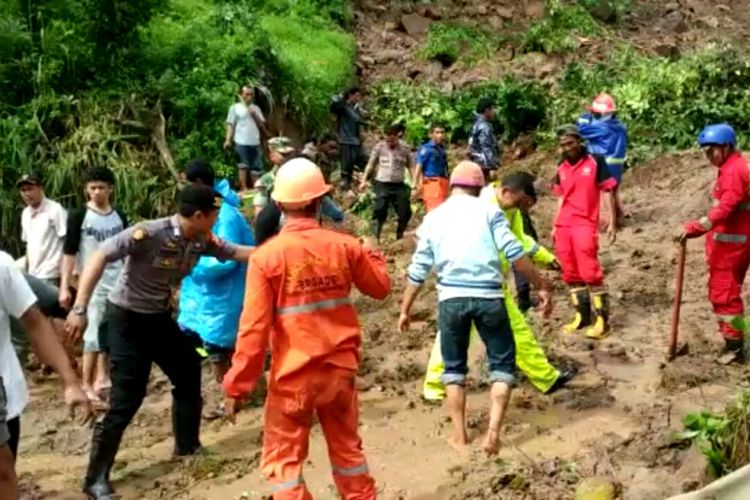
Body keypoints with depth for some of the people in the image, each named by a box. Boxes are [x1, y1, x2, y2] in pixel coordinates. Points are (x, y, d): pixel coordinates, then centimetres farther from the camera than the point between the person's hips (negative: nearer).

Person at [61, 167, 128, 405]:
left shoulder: (120, 216, 8)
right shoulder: (79, 216, -6)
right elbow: (69, 253, -8)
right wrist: (64, 287, -13)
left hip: (119, 284, 5)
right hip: (93, 285, -5)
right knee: (94, 335, -6)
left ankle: (102, 378, 21)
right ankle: (86, 385, 3)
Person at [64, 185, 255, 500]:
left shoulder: (202, 241, -6)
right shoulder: (148, 234, -27)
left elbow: (235, 252, 8)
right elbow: (99, 257, -28)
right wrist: (80, 309, -33)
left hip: (160, 318, 8)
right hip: (128, 320, -8)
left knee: (189, 375, 16)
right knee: (126, 399, -9)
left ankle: (187, 445, 37)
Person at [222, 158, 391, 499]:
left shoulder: (266, 256, -14)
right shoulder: (344, 246, -5)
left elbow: (254, 329, -14)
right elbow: (381, 287, 11)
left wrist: (237, 386, -5)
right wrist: (369, 254, 30)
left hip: (293, 377, -3)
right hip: (340, 370, 4)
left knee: (283, 461, 10)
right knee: (347, 450, 22)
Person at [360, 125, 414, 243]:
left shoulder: (405, 149, 2)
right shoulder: (379, 147, -1)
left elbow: (411, 167, 7)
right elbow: (371, 165, 6)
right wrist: (364, 180, 2)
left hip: (399, 185, 2)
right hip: (382, 185, -2)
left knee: (405, 213, 3)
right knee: (379, 212, -3)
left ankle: (399, 238, 20)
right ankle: (376, 238, 6)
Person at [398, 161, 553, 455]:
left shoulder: (433, 217, 10)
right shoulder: (488, 211, 3)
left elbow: (418, 270, 10)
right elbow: (515, 254, -6)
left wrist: (405, 310, 17)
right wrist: (542, 287, 2)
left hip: (451, 298, 2)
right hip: (488, 297, -2)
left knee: (453, 367, 19)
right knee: (502, 364, 13)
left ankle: (459, 435, 19)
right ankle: (493, 431, 0)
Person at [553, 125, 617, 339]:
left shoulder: (595, 162, -2)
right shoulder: (561, 168, 12)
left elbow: (607, 191, -1)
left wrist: (612, 221, -6)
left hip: (585, 224, -6)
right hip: (563, 226, 6)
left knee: (589, 272, -9)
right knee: (570, 273, 8)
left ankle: (602, 320, -3)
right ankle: (582, 316, 18)